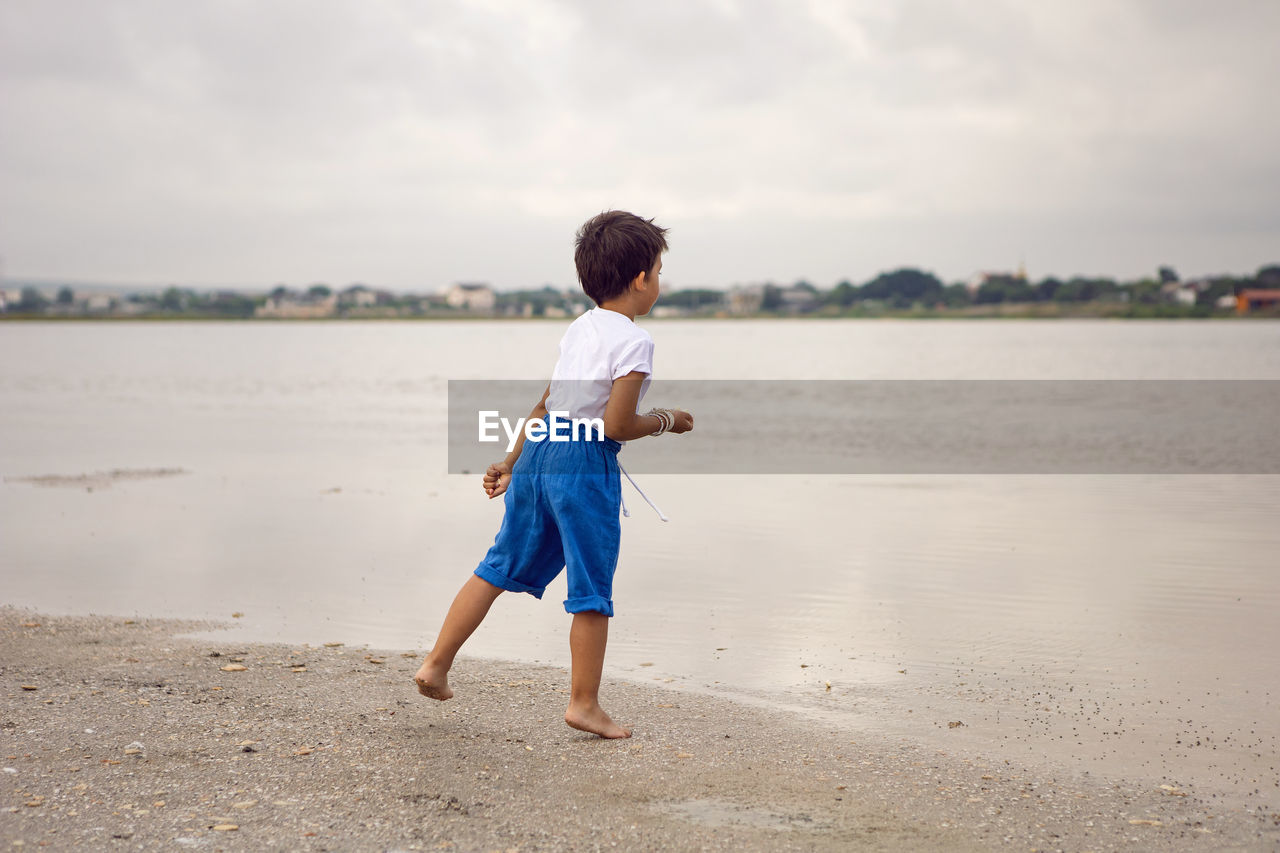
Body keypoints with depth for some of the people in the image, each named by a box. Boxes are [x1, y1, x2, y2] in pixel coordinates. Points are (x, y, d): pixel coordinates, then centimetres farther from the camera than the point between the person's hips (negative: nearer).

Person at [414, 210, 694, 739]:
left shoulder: (579, 329, 13)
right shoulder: (634, 342, -11)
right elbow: (617, 425, -16)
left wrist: (512, 461, 26)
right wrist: (666, 421, 0)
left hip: (539, 452, 8)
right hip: (586, 464, -8)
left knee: (502, 566, 15)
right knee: (592, 590, 4)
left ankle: (436, 664, 16)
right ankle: (584, 704, 10)